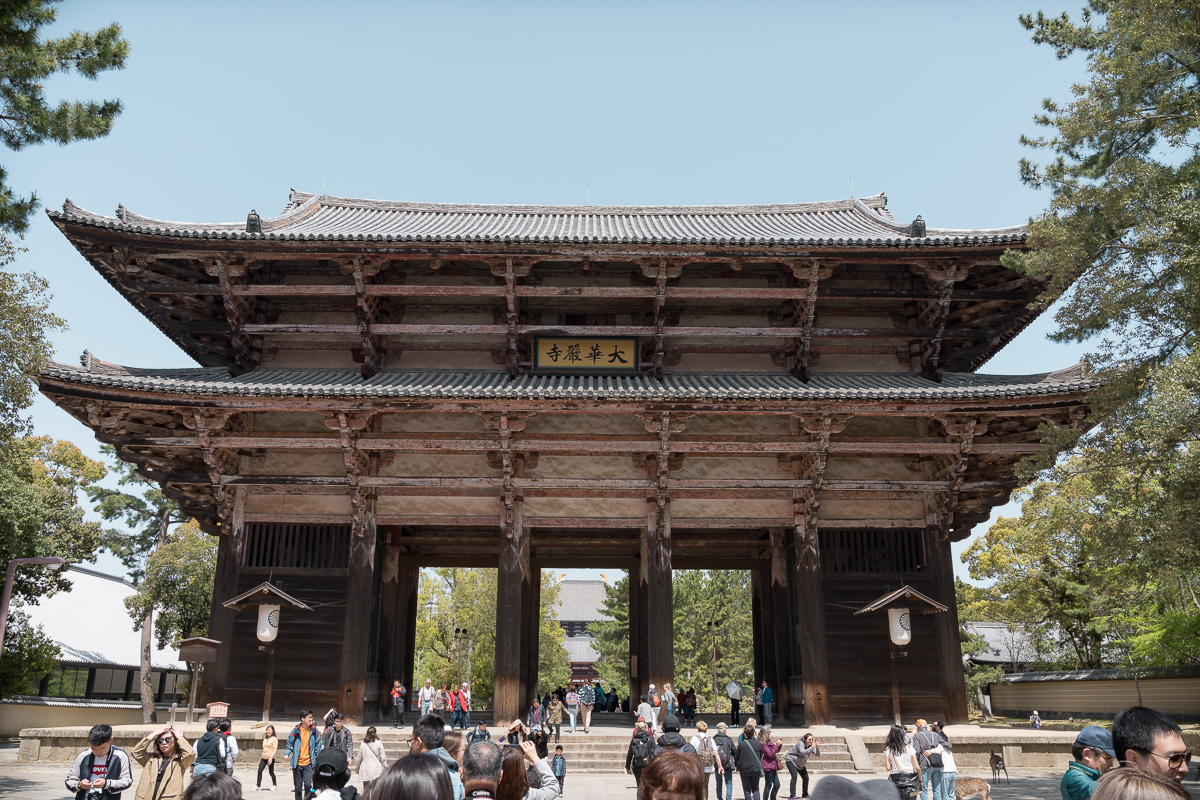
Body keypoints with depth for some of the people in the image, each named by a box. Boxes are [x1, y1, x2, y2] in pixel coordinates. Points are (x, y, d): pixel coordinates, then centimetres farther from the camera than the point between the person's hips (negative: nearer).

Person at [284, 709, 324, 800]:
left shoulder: (314, 731, 2)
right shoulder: (296, 731, -2)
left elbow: (318, 746, 8)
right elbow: (289, 744, 6)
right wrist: (286, 754, -11)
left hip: (308, 763, -1)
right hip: (297, 763, 1)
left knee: (308, 784, -15)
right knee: (298, 787, 8)